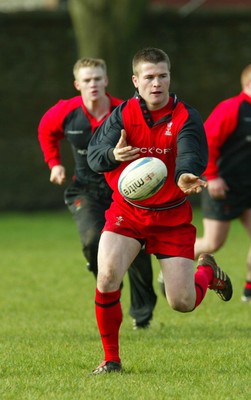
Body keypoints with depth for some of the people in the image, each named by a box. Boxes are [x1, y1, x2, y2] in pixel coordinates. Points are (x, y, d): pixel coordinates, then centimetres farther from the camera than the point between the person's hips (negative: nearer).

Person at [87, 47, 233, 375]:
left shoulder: (186, 117, -11)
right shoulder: (122, 115, -7)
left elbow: (192, 152, -29)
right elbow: (95, 153, -17)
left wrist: (186, 176, -53)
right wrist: (112, 155, -42)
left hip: (173, 217, -1)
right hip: (127, 211, 1)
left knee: (183, 303, -3)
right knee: (107, 277, -24)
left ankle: (208, 271, 35)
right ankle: (111, 359, -6)